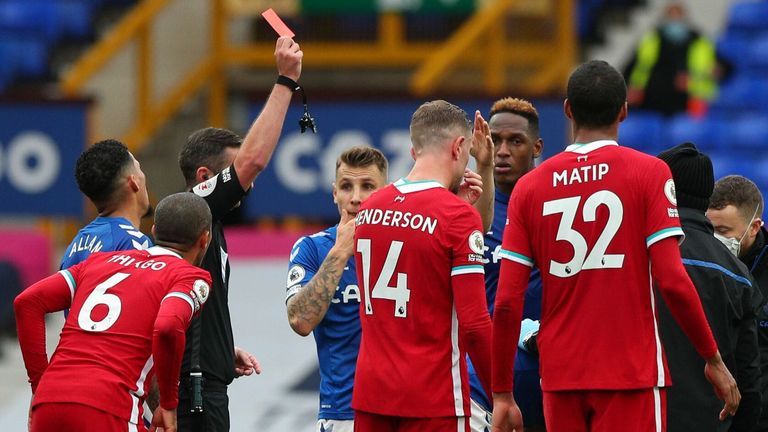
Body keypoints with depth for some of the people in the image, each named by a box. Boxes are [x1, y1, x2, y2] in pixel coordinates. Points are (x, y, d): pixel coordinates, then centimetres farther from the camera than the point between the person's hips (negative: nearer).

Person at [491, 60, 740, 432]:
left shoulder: (530, 187, 5)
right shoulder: (649, 173, -3)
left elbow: (507, 303, 1)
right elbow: (672, 281, -11)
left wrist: (502, 394, 8)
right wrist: (713, 359, 0)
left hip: (560, 377, 3)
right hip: (632, 374, -3)